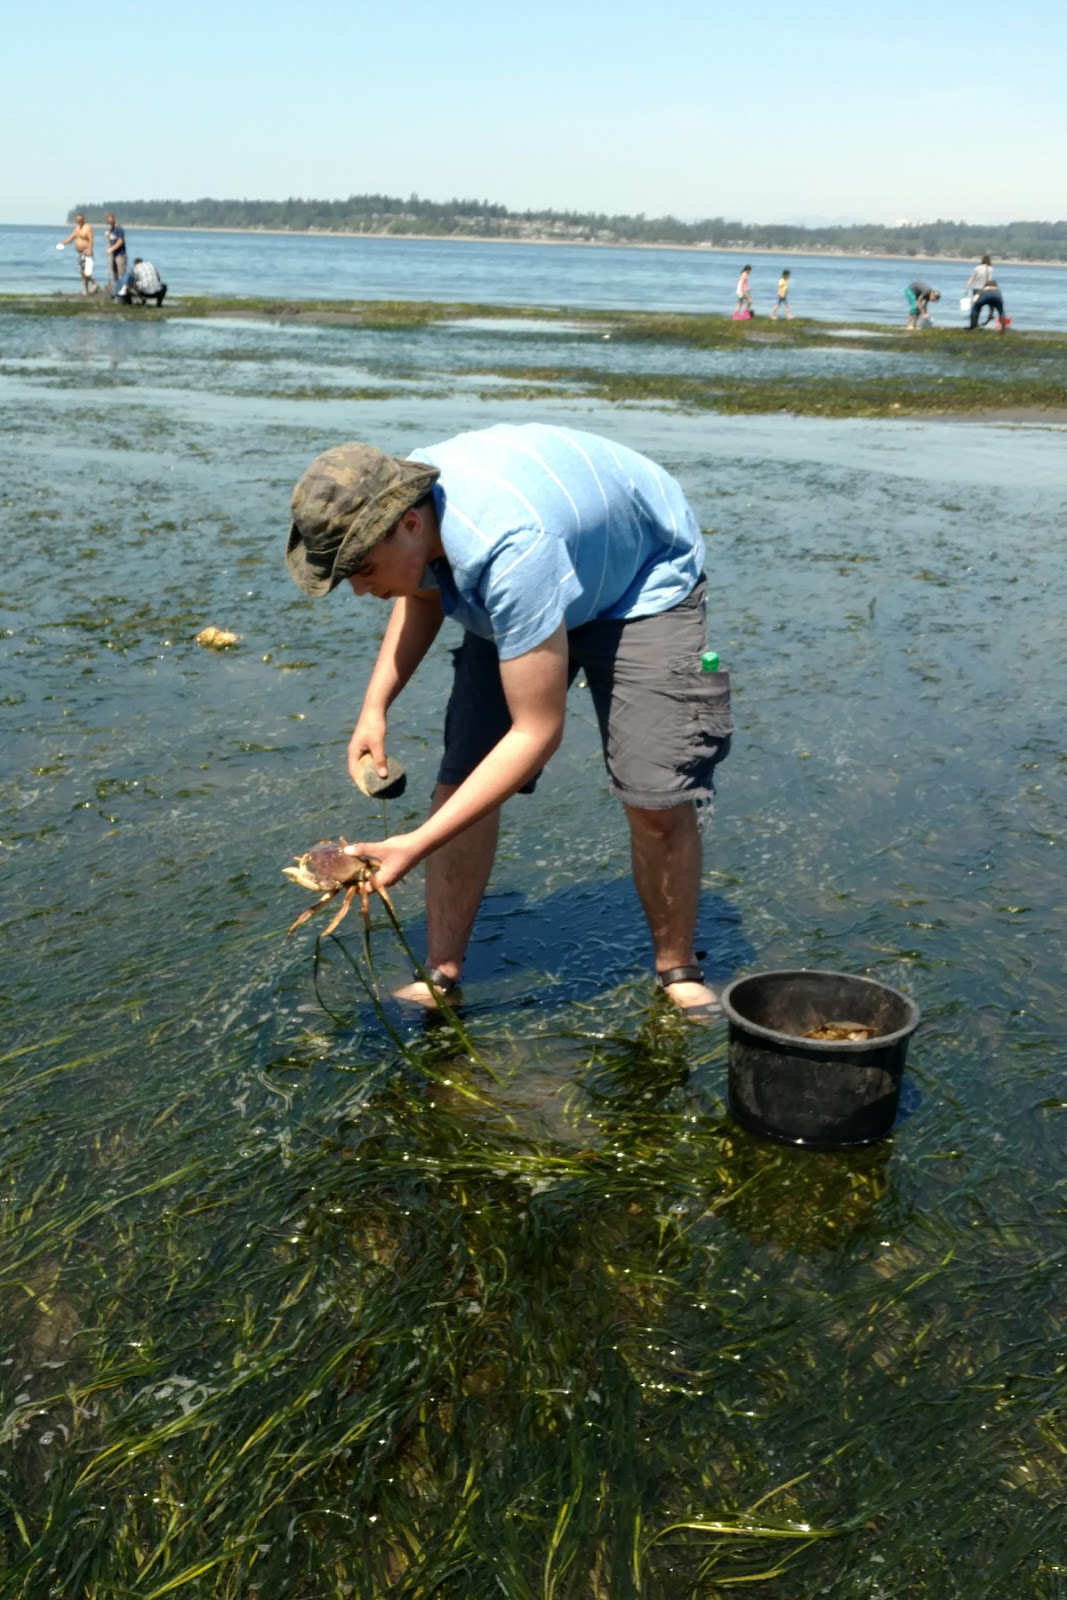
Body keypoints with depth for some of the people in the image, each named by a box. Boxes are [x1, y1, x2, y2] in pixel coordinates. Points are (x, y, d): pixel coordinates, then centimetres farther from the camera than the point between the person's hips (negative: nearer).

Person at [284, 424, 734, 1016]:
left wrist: (417, 845, -40)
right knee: (462, 778, -7)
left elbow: (537, 733, -40)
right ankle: (441, 975, 2)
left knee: (658, 800, -18)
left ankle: (677, 973, 6)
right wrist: (375, 707, -10)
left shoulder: (512, 551, -45)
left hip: (644, 584, -6)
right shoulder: (401, 503, -21)